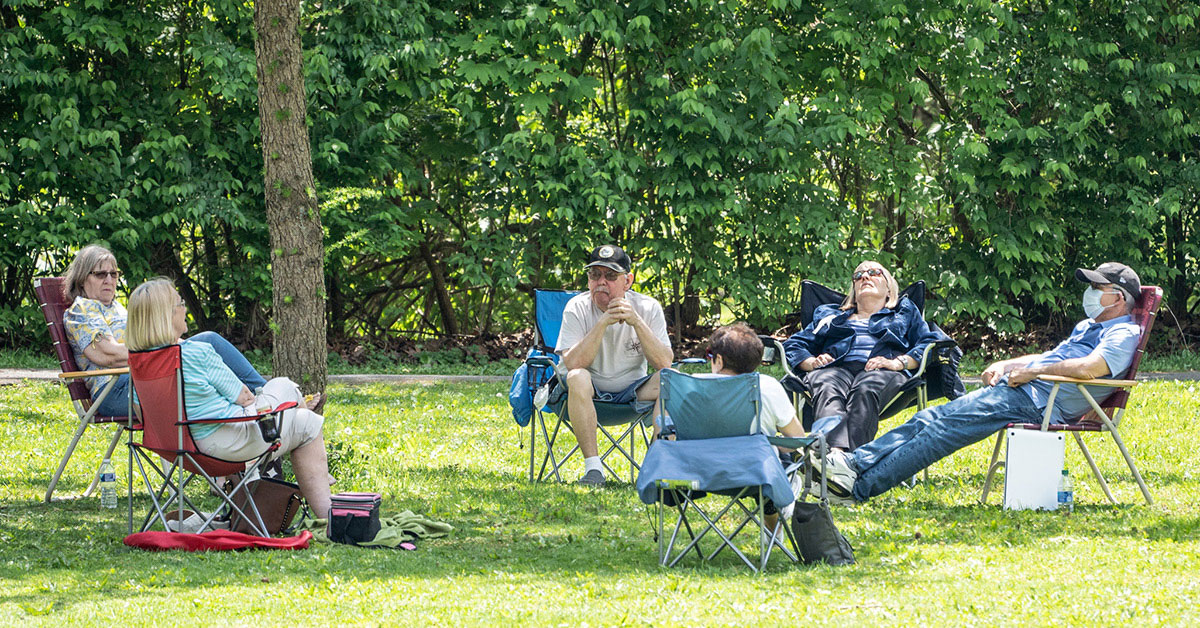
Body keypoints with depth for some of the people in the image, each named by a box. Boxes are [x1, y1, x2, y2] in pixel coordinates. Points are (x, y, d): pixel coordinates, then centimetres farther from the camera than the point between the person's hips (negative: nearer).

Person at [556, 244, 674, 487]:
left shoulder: (648, 308, -7)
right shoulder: (577, 309, -10)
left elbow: (665, 363, -17)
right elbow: (573, 364, -23)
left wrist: (637, 322, -28)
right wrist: (603, 323, -30)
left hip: (632, 390, 1)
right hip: (592, 391, -1)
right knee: (577, 379, -35)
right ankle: (593, 466, -30)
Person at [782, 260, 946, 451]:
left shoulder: (906, 312, 33)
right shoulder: (829, 315, 40)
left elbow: (930, 342, 15)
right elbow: (794, 344, 28)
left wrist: (898, 362, -6)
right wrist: (813, 362, 4)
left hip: (882, 371, -2)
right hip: (837, 367, 2)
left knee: (866, 390, -41)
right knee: (826, 389, -38)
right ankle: (833, 450, -69)